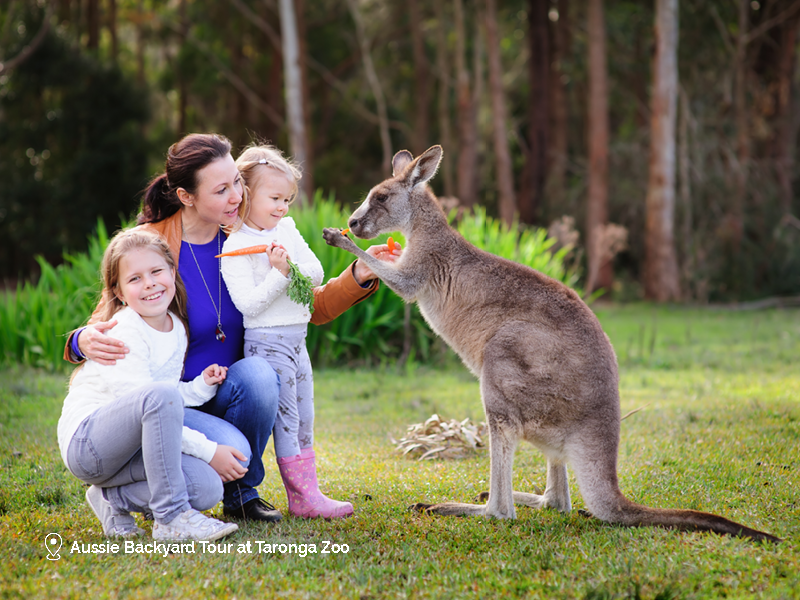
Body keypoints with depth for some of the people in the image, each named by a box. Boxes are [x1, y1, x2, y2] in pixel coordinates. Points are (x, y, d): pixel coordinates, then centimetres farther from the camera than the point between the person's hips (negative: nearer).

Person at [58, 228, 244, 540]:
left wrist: (202, 386, -2)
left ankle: (113, 498, 7)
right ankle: (171, 518, -29)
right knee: (159, 395, -36)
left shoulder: (176, 328, 9)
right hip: (87, 441, -8)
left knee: (207, 487, -16)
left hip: (130, 444, 8)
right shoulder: (124, 333, -16)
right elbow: (149, 401, -22)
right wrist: (209, 450, -21)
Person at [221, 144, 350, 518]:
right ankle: (303, 497, -1)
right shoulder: (234, 246, -12)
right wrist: (278, 274, -24)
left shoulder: (288, 230, 9)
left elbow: (317, 274, 7)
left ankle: (307, 493, 17)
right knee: (285, 418, -5)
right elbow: (247, 304, -19)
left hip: (297, 338, 8)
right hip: (266, 342, -8)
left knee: (304, 418, 10)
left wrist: (294, 267, -12)